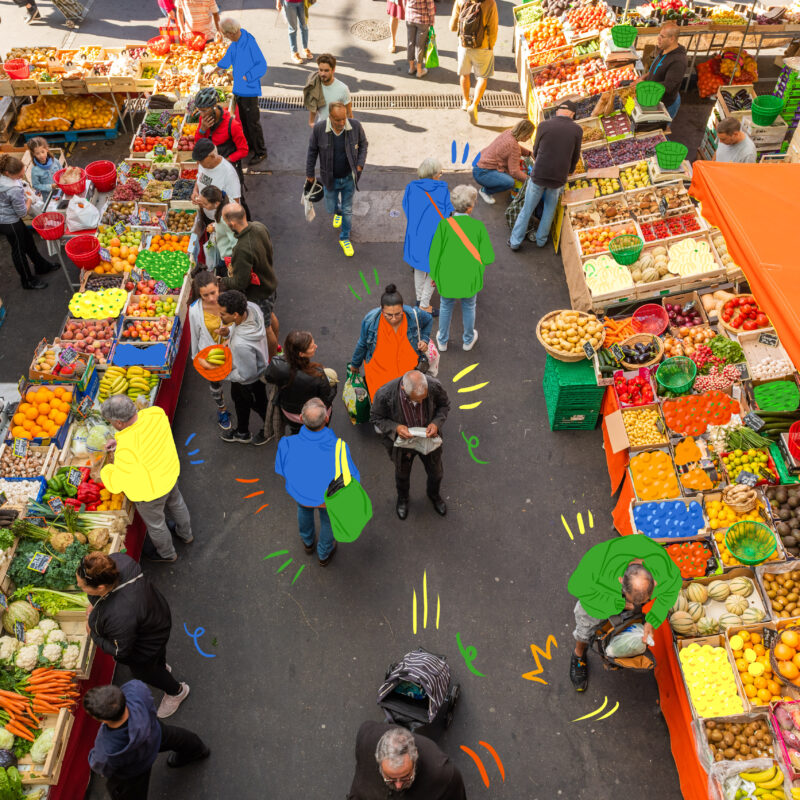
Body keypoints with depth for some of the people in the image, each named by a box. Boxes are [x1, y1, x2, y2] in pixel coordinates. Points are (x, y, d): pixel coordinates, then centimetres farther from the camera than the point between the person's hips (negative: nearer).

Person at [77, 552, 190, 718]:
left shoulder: (119, 617, -49)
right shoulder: (118, 560, -32)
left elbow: (120, 651, -29)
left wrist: (93, 633, -16)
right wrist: (95, 603, -7)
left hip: (145, 647, -7)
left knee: (143, 672, 29)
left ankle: (177, 691, 58)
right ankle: (161, 666, 75)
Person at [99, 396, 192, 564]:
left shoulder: (126, 449, -43)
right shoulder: (156, 412, -25)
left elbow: (115, 485, -28)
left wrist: (106, 469, -9)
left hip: (150, 491, -6)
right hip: (170, 472, 6)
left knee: (155, 523, 25)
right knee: (175, 503, 35)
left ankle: (167, 554, 54)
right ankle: (186, 534, 64)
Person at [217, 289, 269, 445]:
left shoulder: (241, 344, -47)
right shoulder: (251, 307, -25)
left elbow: (247, 374, -32)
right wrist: (230, 330, -16)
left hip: (251, 381, -8)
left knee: (258, 405, 24)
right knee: (238, 398, 32)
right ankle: (242, 433, 59)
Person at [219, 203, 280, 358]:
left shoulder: (243, 249, -40)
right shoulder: (259, 226, -15)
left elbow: (240, 283, -31)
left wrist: (221, 282, -11)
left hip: (259, 294, -8)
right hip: (271, 282, 9)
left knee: (265, 329, 16)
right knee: (270, 316, 33)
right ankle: (275, 346, 59)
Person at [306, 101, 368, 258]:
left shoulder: (355, 126, -20)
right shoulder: (319, 129, -22)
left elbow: (363, 144, -1)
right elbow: (312, 151, -7)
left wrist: (360, 164, -12)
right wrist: (309, 174, 2)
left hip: (349, 178, 0)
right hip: (330, 179, 0)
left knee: (347, 210, 12)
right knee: (331, 208, 19)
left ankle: (344, 238, 34)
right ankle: (338, 212, 58)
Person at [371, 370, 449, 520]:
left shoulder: (434, 386, -31)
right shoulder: (384, 394, -37)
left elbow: (444, 405, -9)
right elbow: (376, 418, -18)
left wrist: (436, 423, -27)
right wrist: (395, 428, -35)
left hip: (428, 438, 1)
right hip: (402, 440, -1)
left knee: (435, 472, 26)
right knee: (402, 474, 28)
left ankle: (434, 495, 62)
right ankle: (402, 498, 62)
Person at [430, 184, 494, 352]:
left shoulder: (444, 224, -18)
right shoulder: (478, 226, -17)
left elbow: (435, 253, -12)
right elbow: (489, 258, -16)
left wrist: (434, 275, 3)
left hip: (447, 278, 0)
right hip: (470, 278, 0)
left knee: (446, 307, 25)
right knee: (469, 307, 25)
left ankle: (442, 341, 43)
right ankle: (468, 340, 45)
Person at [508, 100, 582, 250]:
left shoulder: (544, 125, -5)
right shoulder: (577, 130, -4)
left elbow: (536, 150, 8)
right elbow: (575, 156, 7)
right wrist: (570, 171, 28)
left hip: (538, 176, 0)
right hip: (558, 179, 0)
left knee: (527, 208, 15)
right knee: (550, 208, 25)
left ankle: (515, 241, 19)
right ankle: (541, 239, 32)